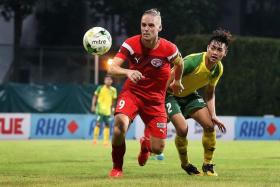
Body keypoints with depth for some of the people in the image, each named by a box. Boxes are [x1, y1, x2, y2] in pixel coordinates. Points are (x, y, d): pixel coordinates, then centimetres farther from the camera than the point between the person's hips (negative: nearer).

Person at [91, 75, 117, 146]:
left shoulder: (113, 90, 7)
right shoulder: (100, 88, -2)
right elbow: (95, 97, 2)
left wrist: (112, 108, 15)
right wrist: (93, 105, -5)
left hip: (108, 111, 4)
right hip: (100, 110, -4)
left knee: (107, 125, 4)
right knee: (98, 124, -10)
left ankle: (106, 141, 10)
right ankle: (95, 139, -5)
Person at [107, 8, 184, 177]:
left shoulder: (169, 49, -13)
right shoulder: (131, 44, -15)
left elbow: (179, 62, 10)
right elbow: (112, 69, -22)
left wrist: (177, 81, 26)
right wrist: (127, 72, -42)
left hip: (156, 99, 1)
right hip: (132, 92, -1)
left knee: (158, 149, -3)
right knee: (120, 124, -33)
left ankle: (146, 144, 40)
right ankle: (117, 168, -8)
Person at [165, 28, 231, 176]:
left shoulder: (218, 69, -9)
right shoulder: (193, 61, -33)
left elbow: (209, 93, 5)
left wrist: (213, 116, -6)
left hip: (189, 95, 7)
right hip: (171, 94, -7)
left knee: (209, 125, -7)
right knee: (182, 129, -22)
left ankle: (208, 165, 10)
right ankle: (185, 164, 4)